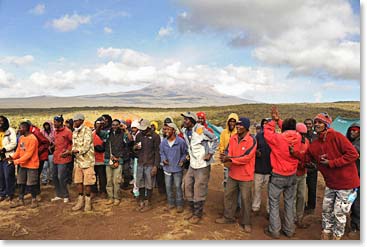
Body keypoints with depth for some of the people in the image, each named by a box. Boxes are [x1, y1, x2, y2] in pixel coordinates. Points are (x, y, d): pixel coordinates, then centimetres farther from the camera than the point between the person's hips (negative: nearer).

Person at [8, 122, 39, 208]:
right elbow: (18, 150, 11)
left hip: (31, 165, -8)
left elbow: (29, 154, -22)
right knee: (21, 182, 14)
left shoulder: (32, 139, -20)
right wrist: (13, 157, -8)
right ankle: (20, 200, 26)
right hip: (22, 164, 8)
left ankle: (34, 200, 16)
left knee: (31, 183, 1)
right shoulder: (21, 138, 7)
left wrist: (16, 161, -22)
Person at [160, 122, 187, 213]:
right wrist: (163, 159, -7)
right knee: (168, 187, 12)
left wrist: (182, 160, -11)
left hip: (177, 168, -3)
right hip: (167, 168, 4)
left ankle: (179, 204, 19)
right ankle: (171, 203, 28)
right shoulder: (163, 142, -3)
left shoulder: (181, 141, -12)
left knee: (178, 186, 4)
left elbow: (185, 152, 1)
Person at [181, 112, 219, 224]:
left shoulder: (201, 130, -18)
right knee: (188, 187, 13)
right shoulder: (185, 131, 3)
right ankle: (192, 210, 32)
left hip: (202, 165, -7)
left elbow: (215, 140, -8)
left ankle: (198, 214, 19)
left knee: (199, 191, 1)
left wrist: (210, 154, -11)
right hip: (192, 165, 7)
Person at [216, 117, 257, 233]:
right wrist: (226, 157, -22)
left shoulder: (251, 140, -18)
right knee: (228, 195, 16)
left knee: (246, 200, 7)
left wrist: (230, 158, -23)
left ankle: (246, 222, 25)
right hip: (233, 174, 6)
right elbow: (230, 153, 1)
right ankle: (228, 217, 35)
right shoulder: (233, 138, 1)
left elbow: (246, 158, -24)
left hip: (246, 176, -6)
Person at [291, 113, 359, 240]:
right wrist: (294, 152, -8)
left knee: (339, 213, 5)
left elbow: (353, 154, -22)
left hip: (345, 182, -6)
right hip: (330, 183, 6)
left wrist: (331, 163, -22)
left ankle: (337, 236, 25)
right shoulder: (315, 144, 3)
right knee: (327, 210, 16)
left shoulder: (336, 136, -18)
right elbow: (306, 158, 10)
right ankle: (326, 234, 34)